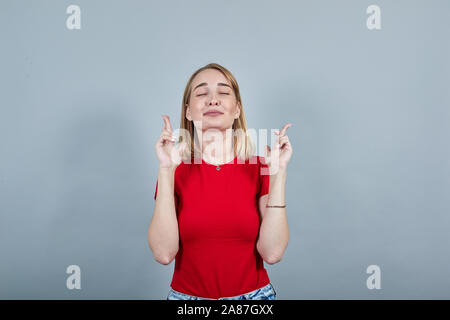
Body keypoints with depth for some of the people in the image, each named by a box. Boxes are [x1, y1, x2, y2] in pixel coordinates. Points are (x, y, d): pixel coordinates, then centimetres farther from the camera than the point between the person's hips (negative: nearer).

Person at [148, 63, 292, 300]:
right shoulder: (177, 169, -7)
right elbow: (164, 253, -18)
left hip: (253, 293, 0)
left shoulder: (261, 164, -7)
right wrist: (166, 170, -21)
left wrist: (278, 173, -19)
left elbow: (272, 252, -16)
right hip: (187, 293, 0)